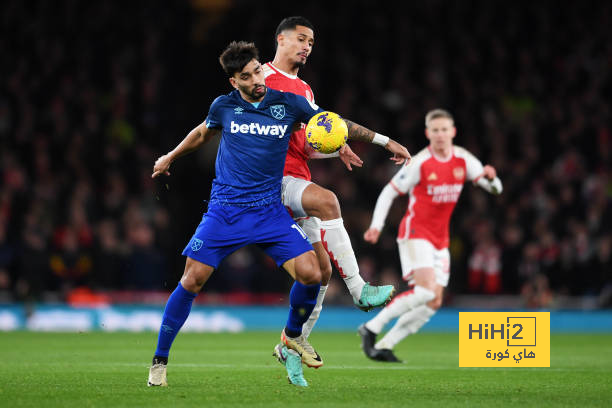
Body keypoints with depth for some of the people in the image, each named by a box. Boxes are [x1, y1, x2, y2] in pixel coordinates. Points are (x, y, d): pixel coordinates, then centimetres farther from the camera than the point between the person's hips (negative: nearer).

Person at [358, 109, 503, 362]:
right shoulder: (420, 163, -11)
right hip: (415, 233, -7)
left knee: (434, 303, 0)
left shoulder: (463, 160, 3)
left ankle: (384, 346, 5)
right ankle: (372, 328, -16)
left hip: (440, 239, 7)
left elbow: (495, 189, 2)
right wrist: (376, 225, -14)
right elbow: (389, 192, -3)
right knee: (426, 290, -25)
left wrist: (490, 177, -22)